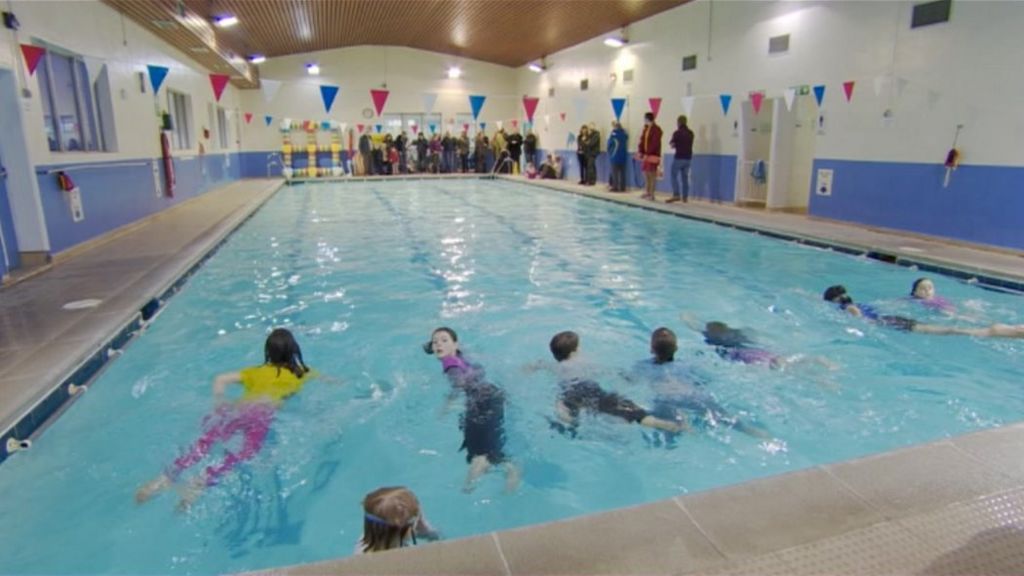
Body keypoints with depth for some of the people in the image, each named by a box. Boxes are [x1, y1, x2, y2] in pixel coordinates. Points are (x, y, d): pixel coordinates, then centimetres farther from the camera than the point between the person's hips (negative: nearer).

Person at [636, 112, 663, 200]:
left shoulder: (656, 129, -12)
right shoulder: (646, 128, 13)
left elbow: (654, 144, -18)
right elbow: (642, 141, 12)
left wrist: (647, 154, -21)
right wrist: (640, 152, -1)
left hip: (652, 155, -8)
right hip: (645, 154, 8)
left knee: (652, 175, -6)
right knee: (646, 174, 10)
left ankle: (652, 194, -3)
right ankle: (647, 192, 17)